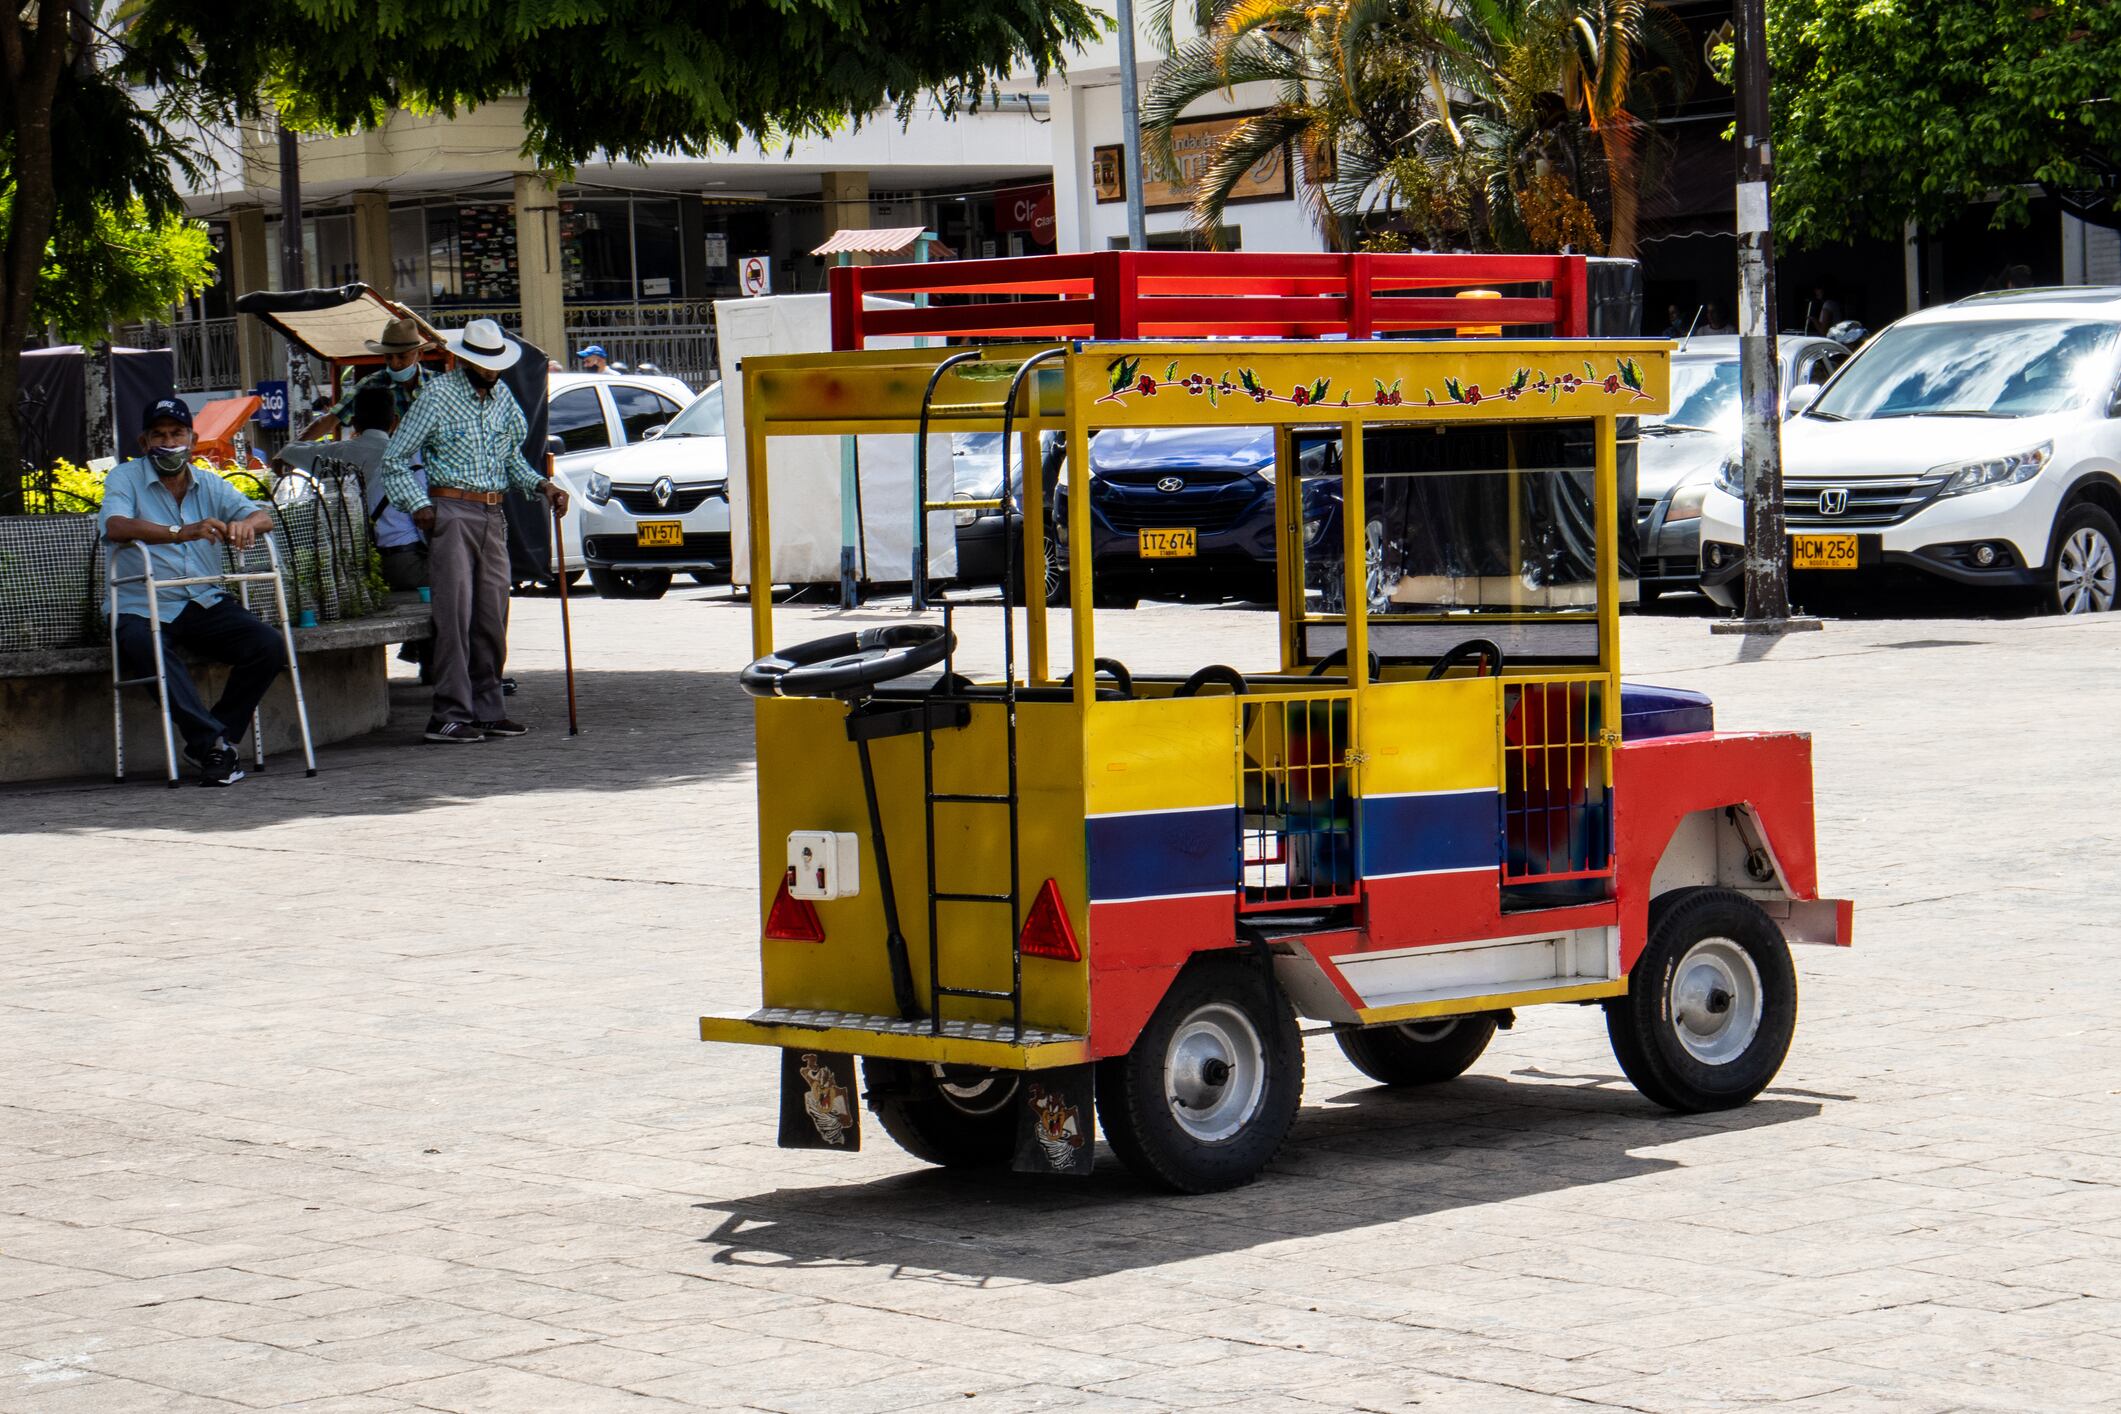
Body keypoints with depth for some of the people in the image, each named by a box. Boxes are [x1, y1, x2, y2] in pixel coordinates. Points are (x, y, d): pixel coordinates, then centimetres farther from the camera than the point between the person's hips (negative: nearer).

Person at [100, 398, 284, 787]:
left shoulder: (209, 484, 14)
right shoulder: (126, 478, 1)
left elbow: (262, 517, 1)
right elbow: (115, 526, -20)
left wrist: (245, 524, -26)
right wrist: (181, 532, -36)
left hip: (205, 604, 4)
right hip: (142, 608, -4)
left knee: (269, 645, -20)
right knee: (146, 648, -38)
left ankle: (208, 743, -11)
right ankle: (214, 742, -36)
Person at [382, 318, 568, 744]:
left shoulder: (503, 396, 13)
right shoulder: (439, 395, -4)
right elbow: (395, 460, -2)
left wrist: (541, 485, 5)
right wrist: (418, 505, -12)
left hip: (493, 516, 6)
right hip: (452, 512, -6)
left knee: (492, 617, 6)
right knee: (455, 613, -10)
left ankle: (486, 710, 12)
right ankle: (449, 716, -10)